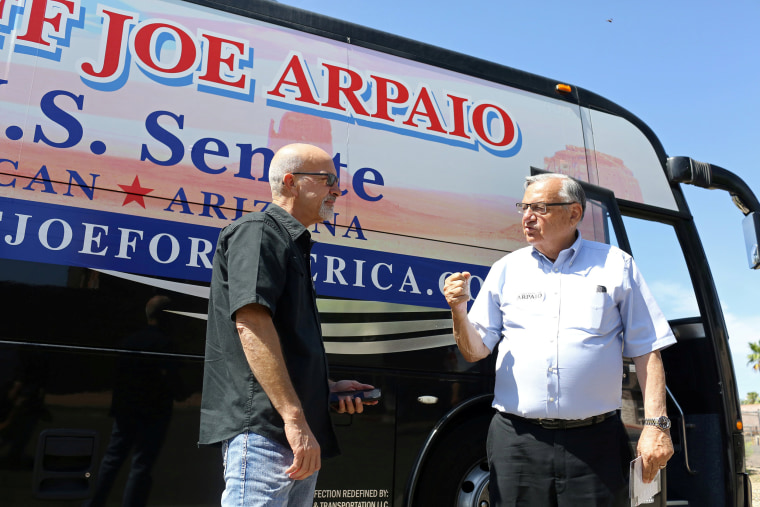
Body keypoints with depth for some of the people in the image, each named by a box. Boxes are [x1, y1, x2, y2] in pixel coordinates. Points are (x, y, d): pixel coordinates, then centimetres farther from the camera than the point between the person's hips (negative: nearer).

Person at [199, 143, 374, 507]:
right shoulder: (258, 231, -6)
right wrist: (294, 418, -25)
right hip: (264, 429, -10)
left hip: (300, 437, 10)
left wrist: (327, 388, 17)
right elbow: (251, 324, -20)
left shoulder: (293, 244, 23)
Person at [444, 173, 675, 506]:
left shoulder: (616, 265, 6)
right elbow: (475, 351, 9)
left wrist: (655, 424, -3)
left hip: (595, 442, -1)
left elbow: (646, 352, 5)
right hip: (517, 441, 1)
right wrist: (459, 313, -10)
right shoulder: (506, 269, 9)